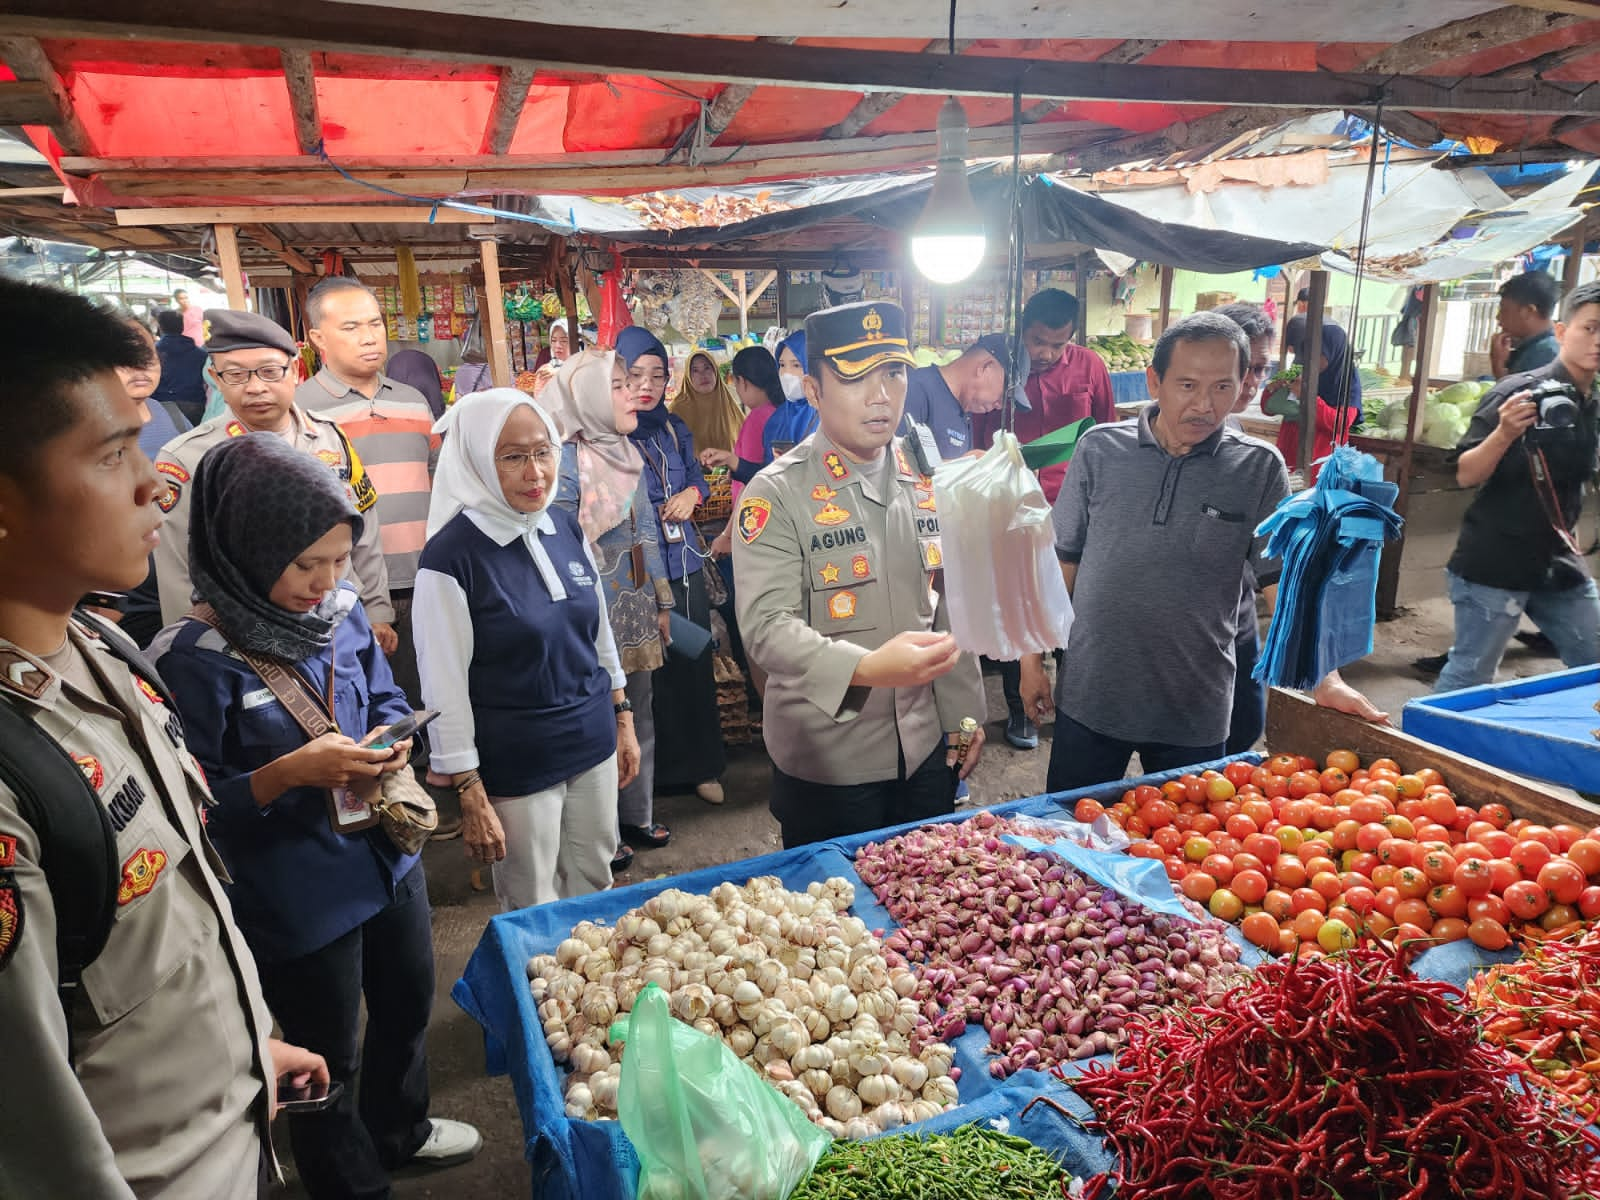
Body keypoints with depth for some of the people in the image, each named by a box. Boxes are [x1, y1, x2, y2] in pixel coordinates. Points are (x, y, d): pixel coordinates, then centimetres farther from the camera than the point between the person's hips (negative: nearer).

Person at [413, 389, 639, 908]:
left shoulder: (565, 526, 1)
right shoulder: (451, 554, -17)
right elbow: (443, 687, -15)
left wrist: (623, 718, 14)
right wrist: (471, 796, -13)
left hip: (594, 746, 5)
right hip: (516, 766, -5)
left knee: (595, 891, 19)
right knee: (537, 919, 11)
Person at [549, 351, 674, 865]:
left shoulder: (627, 452, 11)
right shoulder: (567, 459, -12)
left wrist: (661, 602, 15)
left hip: (636, 601, 7)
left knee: (639, 711, 15)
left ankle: (637, 813, 32)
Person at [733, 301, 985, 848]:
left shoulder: (926, 480, 4)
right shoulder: (776, 494, -14)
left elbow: (950, 607, 11)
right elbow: (767, 627, -24)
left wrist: (964, 716, 10)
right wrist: (867, 668, -39)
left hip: (927, 749, 5)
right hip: (826, 766, -5)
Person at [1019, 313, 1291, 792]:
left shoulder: (1260, 469, -4)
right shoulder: (1100, 449, -3)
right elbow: (1062, 560, 3)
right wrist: (1033, 660, 4)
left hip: (1195, 714, 0)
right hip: (1089, 699, 1)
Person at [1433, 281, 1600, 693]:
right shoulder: (1517, 393, -13)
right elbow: (1466, 476, -18)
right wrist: (1504, 433, -32)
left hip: (1559, 564, 8)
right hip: (1494, 564, -8)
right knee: (1469, 678, -2)